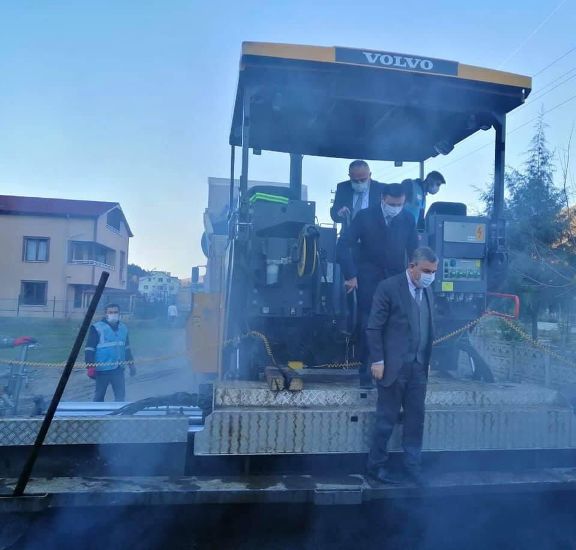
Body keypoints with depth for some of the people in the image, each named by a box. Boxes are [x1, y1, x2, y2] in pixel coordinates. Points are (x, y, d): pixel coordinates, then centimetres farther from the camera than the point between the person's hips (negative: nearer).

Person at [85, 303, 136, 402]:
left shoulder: (123, 328, 11)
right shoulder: (97, 328, -8)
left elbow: (127, 348, 20)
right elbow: (89, 349, -11)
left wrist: (131, 364, 19)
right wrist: (90, 366, -17)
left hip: (118, 369, 5)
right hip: (102, 369, -5)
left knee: (121, 394, 5)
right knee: (99, 395, 6)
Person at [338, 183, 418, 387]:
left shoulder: (408, 220, 1)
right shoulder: (365, 216, -6)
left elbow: (413, 251, 7)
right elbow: (344, 245, -8)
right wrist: (350, 275, -13)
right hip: (369, 280, -2)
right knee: (367, 326, 0)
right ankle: (366, 374, 12)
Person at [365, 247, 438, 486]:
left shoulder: (427, 291, 11)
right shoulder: (389, 287, -10)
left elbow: (428, 329, 13)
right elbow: (373, 327, -11)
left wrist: (426, 360, 10)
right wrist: (377, 361, -13)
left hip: (418, 367, 6)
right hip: (393, 366, -6)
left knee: (416, 418, 12)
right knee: (386, 419, 5)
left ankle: (412, 464, 27)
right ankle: (376, 465, 21)